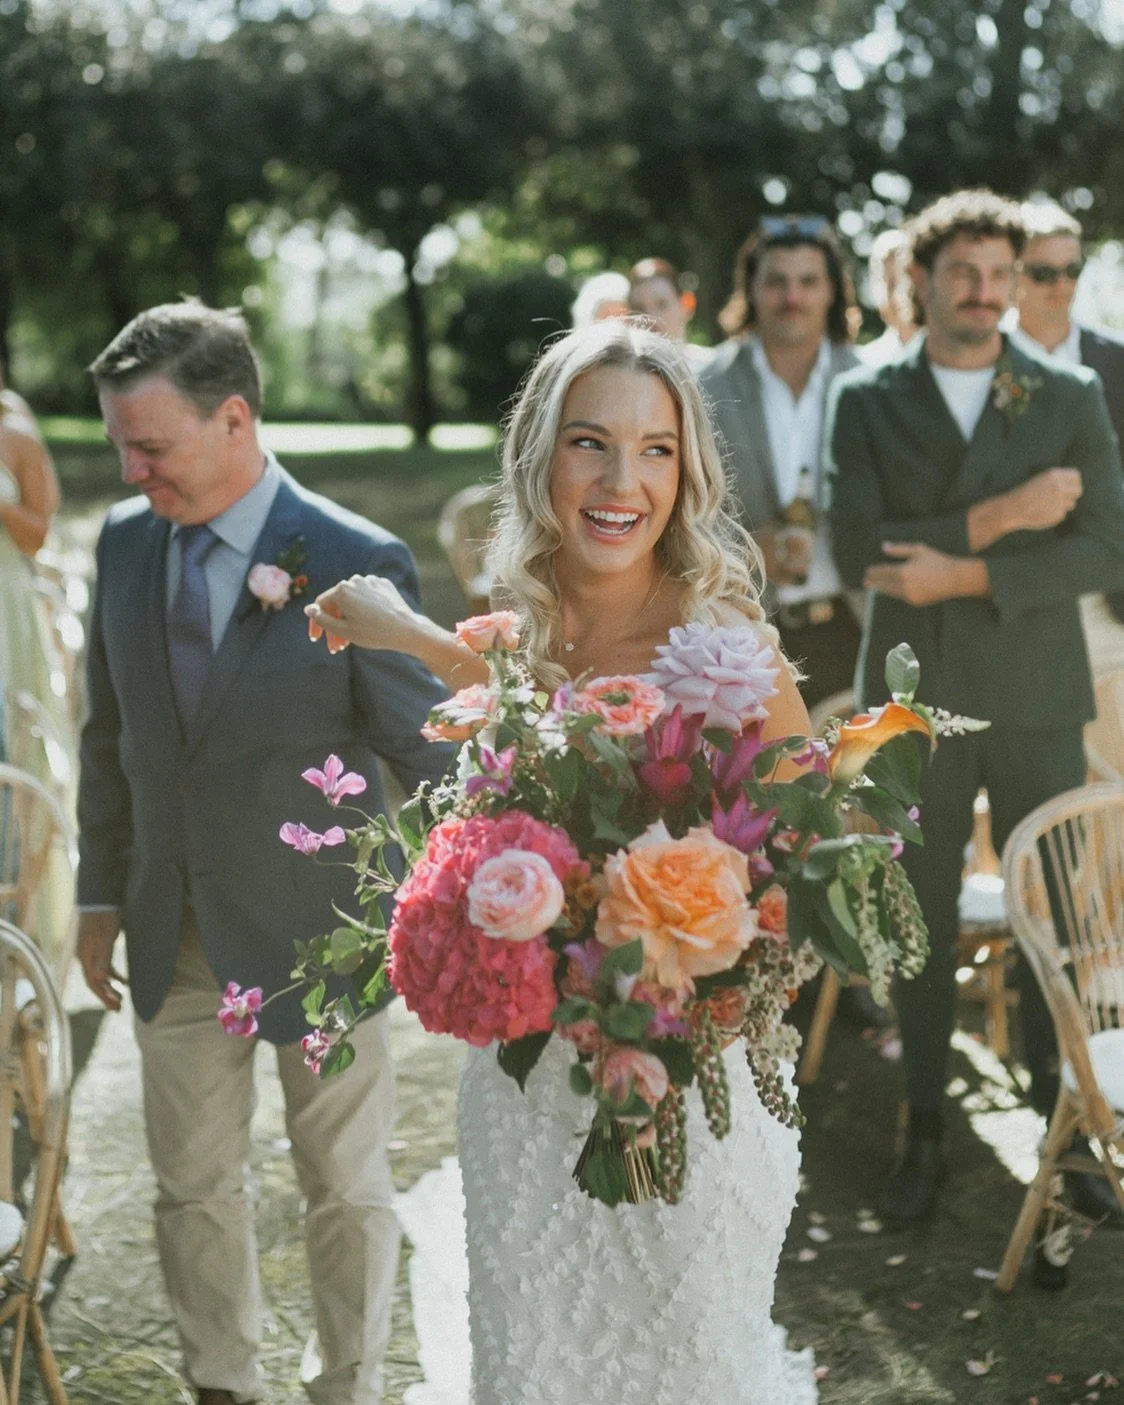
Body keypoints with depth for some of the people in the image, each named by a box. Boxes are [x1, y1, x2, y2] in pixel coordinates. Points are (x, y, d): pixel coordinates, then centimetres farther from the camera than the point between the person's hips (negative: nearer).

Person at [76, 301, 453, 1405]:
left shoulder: (357, 565, -19)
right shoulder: (124, 540, -3)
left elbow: (429, 754, -11)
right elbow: (110, 735, 8)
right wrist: (102, 894, 11)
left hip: (314, 930, -4)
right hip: (173, 934, 4)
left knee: (345, 1186, 13)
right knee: (191, 1186, 16)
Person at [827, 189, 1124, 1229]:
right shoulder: (866, 402, 1)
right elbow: (858, 553, -10)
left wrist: (966, 574, -18)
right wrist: (997, 518, -17)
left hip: (1038, 696, 0)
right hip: (916, 700, 0)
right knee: (923, 921, 8)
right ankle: (924, 1135, 20)